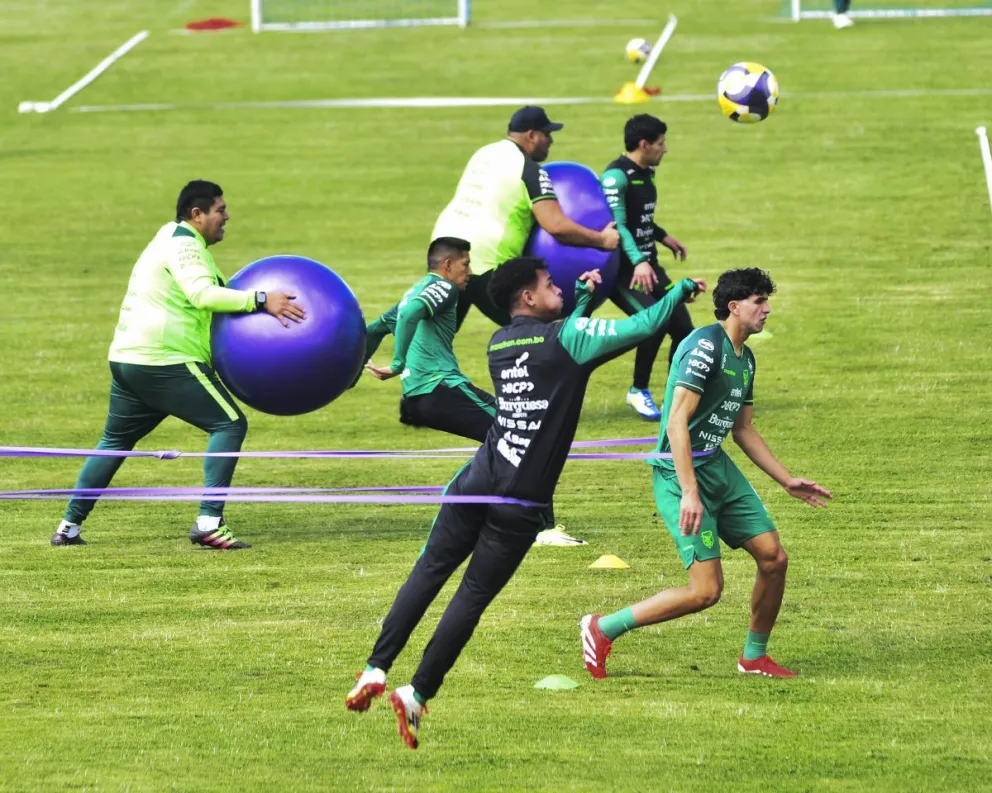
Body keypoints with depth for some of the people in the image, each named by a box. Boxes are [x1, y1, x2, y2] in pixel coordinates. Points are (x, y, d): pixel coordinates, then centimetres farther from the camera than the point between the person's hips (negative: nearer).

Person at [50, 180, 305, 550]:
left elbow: (206, 298, 26)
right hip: (166, 362, -11)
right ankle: (208, 523, -17)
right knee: (229, 424, -9)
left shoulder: (173, 240, 23)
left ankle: (69, 526, 22)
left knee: (115, 441, 21)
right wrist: (260, 300, -28)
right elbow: (203, 294, -25)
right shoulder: (183, 243, -10)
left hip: (127, 360, 11)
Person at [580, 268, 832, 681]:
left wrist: (788, 481, 24)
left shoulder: (745, 358, 13)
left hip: (719, 468, 9)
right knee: (706, 589, -13)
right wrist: (689, 492, -30)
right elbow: (677, 422, -24)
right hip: (681, 473, -9)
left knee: (774, 558, 5)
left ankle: (754, 657, 24)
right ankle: (602, 629, 0)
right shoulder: (705, 345, -18)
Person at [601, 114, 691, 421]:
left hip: (648, 266, 9)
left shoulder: (645, 174, 12)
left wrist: (663, 237, 36)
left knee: (682, 327, 1)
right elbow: (617, 225, -24)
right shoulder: (616, 176, -16)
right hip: (622, 271, -9)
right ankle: (639, 391, -5)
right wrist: (638, 262, -34)